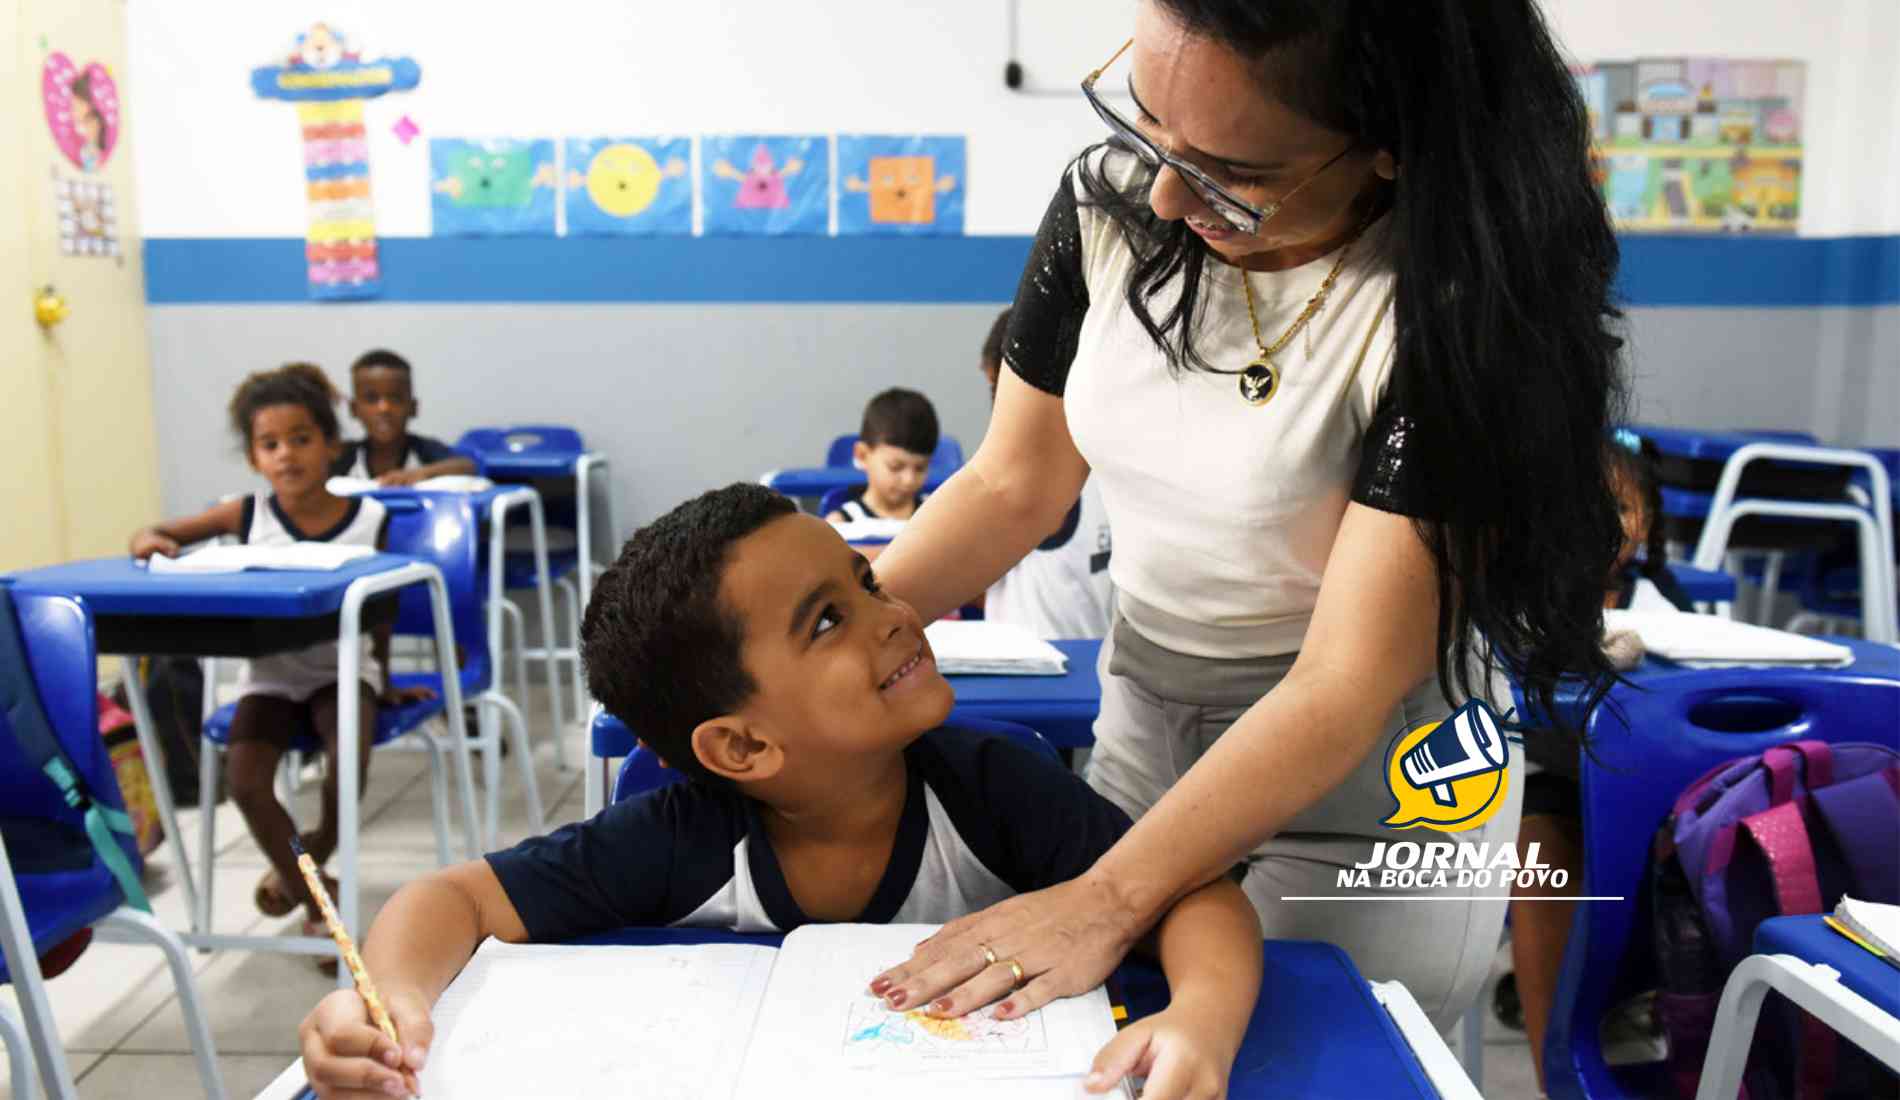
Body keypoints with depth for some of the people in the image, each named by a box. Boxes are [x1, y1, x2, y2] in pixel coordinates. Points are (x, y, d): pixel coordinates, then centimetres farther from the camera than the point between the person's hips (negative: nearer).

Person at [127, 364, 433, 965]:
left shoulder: (368, 518, -7)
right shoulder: (247, 514, -4)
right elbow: (161, 534, 7)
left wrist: (385, 683, 12)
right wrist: (148, 540, -18)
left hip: (341, 669, -2)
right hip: (270, 674, 2)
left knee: (351, 760, -29)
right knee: (243, 776, -21)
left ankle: (306, 867, 6)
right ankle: (313, 890, 8)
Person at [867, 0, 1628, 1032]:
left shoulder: (1449, 310, -26)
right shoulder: (1106, 203, -11)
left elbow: (1347, 684, -27)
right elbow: (1012, 485, -2)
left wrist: (1106, 901, -29)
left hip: (1370, 774, -4)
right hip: (1144, 719, 5)